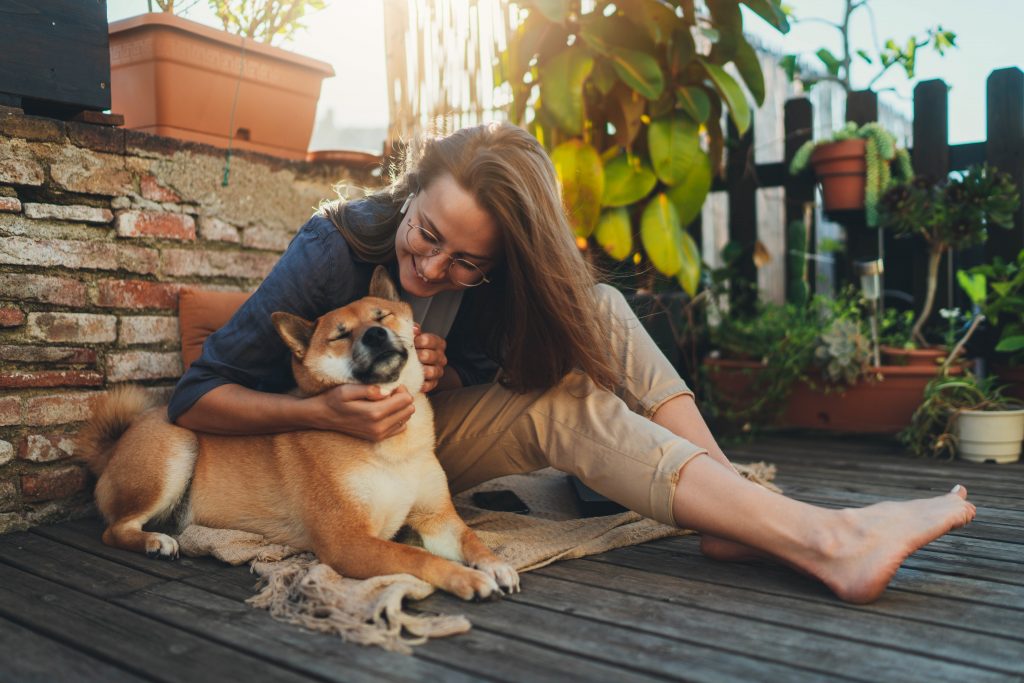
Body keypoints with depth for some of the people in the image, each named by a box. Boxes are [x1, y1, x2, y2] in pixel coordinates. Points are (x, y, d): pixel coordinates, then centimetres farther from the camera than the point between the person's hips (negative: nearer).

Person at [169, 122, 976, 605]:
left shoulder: (492, 268, -13)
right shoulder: (334, 253, -25)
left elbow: (484, 385, -1)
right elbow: (196, 396, -21)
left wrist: (446, 379, -24)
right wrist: (323, 410, -37)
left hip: (441, 424, 5)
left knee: (597, 310, -18)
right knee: (566, 401, -31)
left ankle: (729, 510, -28)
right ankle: (822, 540, -38)